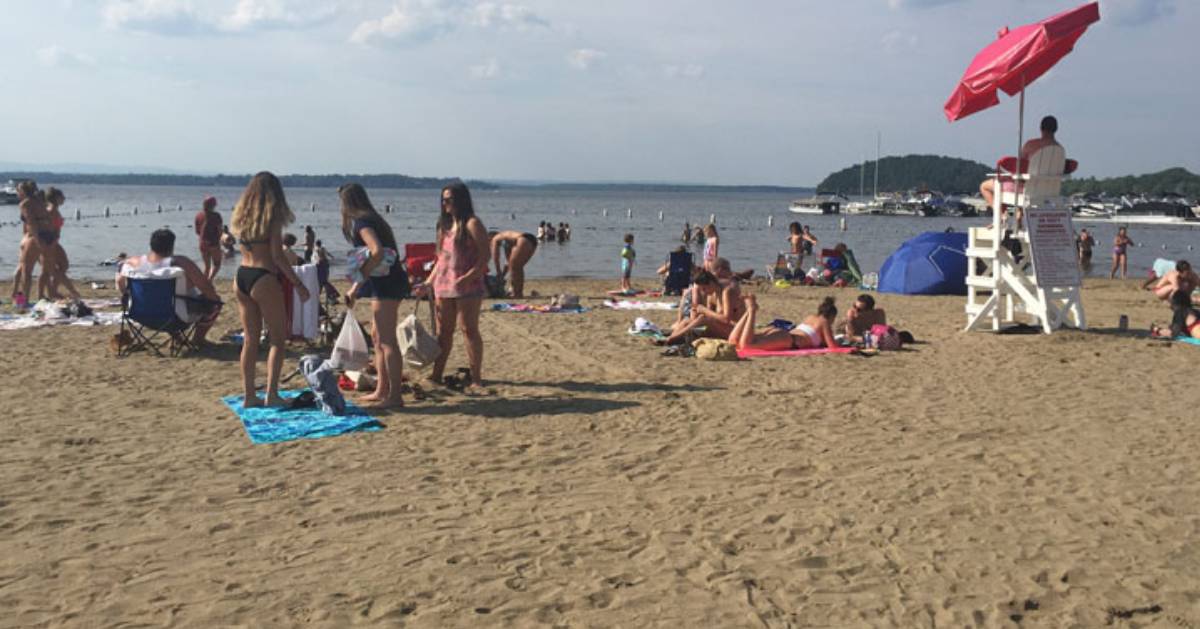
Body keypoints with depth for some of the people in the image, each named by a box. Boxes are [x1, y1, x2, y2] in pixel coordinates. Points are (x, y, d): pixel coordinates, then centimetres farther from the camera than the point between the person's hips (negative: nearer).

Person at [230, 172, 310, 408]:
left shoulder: (242, 216, 11)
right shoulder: (272, 218, -9)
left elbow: (246, 247, 10)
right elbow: (277, 256, -13)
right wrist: (298, 284, -8)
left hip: (241, 277, 7)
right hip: (263, 278, -7)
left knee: (250, 339, 11)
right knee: (278, 338, 3)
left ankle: (249, 395, 14)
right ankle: (272, 394, -1)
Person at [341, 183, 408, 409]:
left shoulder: (361, 221, -12)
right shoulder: (371, 219, 19)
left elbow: (377, 252, -27)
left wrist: (358, 284, -21)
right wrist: (358, 284, 14)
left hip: (386, 283, -10)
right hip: (385, 283, 10)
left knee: (387, 340, -9)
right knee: (379, 339, 16)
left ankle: (395, 396, -8)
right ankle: (382, 390, 23)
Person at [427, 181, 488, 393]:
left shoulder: (472, 224, -6)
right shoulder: (445, 224, 17)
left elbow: (484, 257, -12)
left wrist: (467, 278, -22)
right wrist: (429, 282, 16)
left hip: (467, 287, -7)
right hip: (443, 286, 7)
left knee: (469, 330, -6)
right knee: (443, 331, 10)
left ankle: (476, 380, -1)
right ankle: (436, 376, 17)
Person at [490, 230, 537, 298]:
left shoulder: (495, 239, 14)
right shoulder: (506, 241, 35)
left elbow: (495, 257, 12)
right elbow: (508, 261, 35)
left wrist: (499, 273, 21)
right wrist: (502, 275, 34)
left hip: (524, 241, -9)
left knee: (513, 267, 1)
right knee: (518, 267, 19)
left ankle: (515, 294, -1)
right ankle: (520, 293, 21)